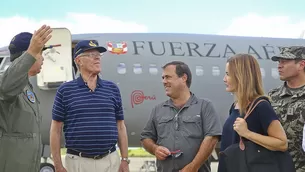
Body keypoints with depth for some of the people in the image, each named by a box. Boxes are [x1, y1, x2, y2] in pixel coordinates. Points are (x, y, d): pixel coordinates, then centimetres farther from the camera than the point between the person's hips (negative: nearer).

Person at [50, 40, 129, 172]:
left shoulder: (112, 89, 8)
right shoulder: (65, 90, 1)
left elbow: (120, 126, 10)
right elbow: (56, 130, 1)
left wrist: (125, 160, 5)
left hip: (110, 161, 2)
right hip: (77, 161, -2)